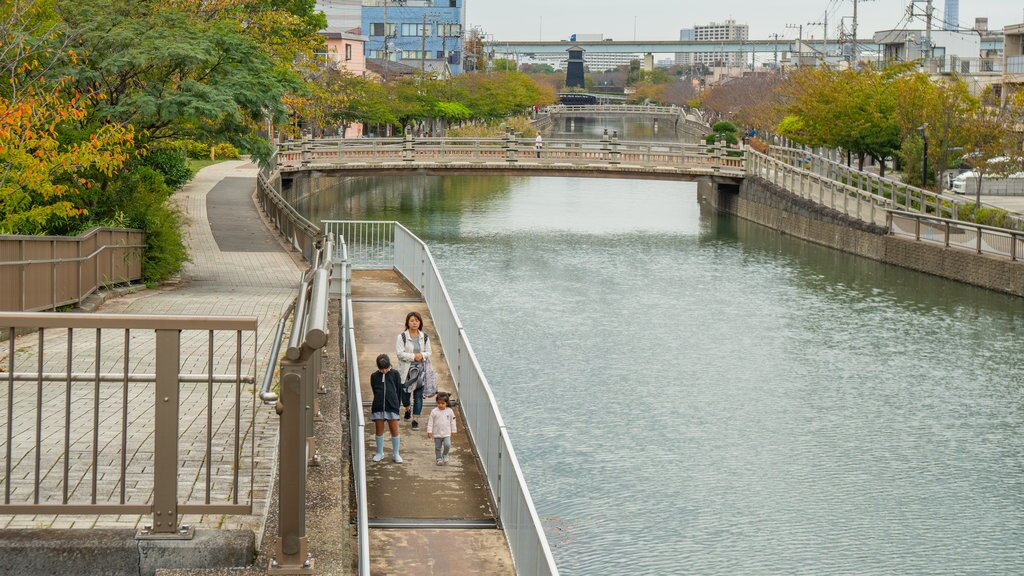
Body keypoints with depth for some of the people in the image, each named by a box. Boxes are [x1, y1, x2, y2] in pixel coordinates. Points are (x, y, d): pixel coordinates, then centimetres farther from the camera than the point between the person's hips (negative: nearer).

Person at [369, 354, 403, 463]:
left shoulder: (394, 374, 2)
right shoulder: (374, 376, 5)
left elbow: (398, 389, 7)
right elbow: (374, 392, 10)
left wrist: (395, 403, 7)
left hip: (392, 406, -1)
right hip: (378, 407, 1)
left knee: (394, 430, 2)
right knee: (379, 430, 8)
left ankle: (396, 454, 13)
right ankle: (380, 453, 22)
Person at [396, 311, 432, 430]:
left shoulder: (425, 337, 3)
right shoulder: (402, 337, -7)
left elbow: (429, 352, 9)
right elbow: (400, 353, -12)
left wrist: (422, 355, -13)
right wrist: (413, 356, -18)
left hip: (420, 369, 2)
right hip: (405, 370, -2)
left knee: (418, 395, -1)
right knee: (405, 392, 10)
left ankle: (415, 419, 6)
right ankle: (407, 409, 43)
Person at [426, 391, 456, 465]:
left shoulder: (449, 411, -2)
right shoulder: (434, 412, -6)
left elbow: (452, 421, 7)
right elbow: (430, 422, -3)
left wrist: (453, 431, 9)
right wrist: (429, 431, -6)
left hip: (446, 433, 0)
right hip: (437, 434, 0)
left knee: (447, 445, -14)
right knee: (437, 447, 7)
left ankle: (445, 455, 12)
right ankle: (439, 459, 22)